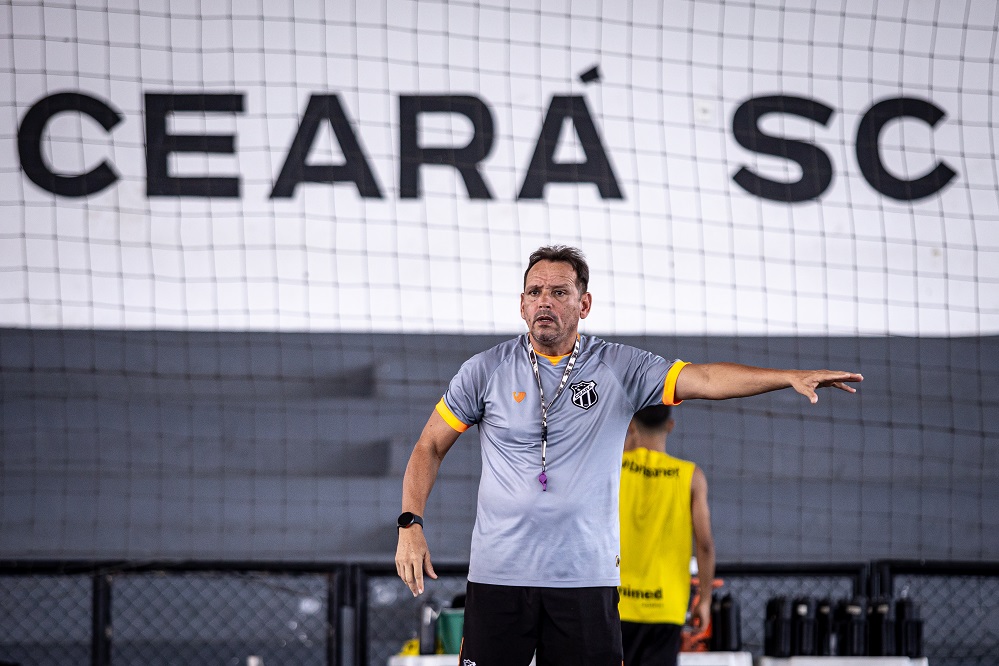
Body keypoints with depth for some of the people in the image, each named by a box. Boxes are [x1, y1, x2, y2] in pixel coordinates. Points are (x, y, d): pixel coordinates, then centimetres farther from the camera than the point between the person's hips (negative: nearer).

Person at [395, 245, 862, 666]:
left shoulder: (618, 368, 3)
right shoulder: (486, 371, 3)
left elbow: (702, 378, -7)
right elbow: (430, 447, 10)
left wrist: (792, 377, -20)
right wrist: (411, 524, -2)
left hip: (586, 578, 0)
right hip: (499, 575, 0)